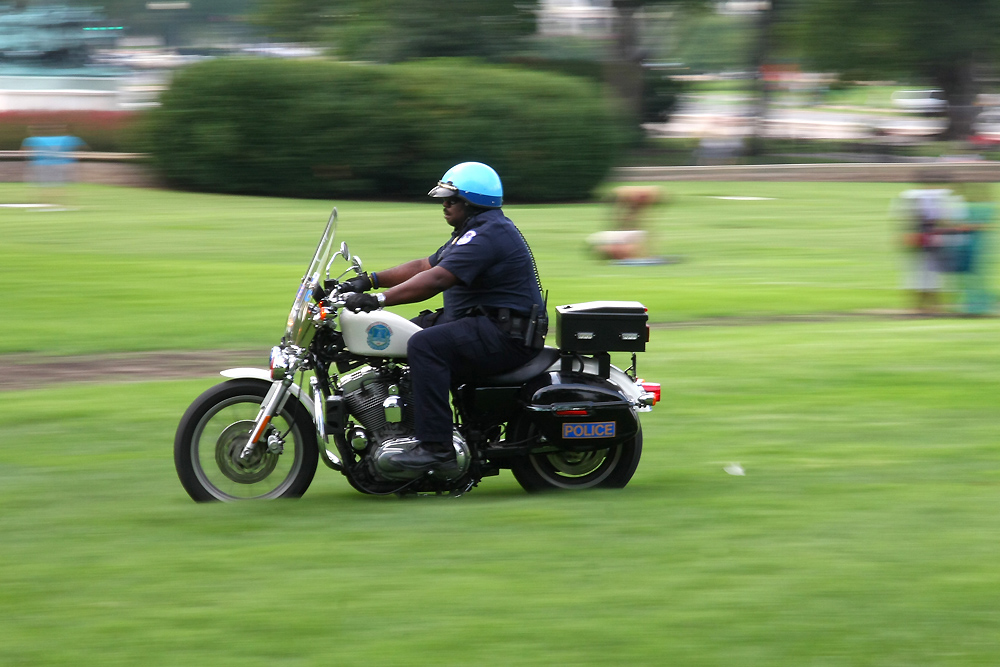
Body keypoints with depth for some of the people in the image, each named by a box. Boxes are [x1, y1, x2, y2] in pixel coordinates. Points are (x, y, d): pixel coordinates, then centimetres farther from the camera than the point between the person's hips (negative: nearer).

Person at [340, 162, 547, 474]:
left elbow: (436, 279, -26)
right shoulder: (474, 232, 20)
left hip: (507, 334, -12)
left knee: (425, 345, -28)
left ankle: (436, 445, -31)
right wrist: (371, 280, 11)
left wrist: (378, 300, -29)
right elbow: (425, 265, 21)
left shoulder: (487, 234, -17)